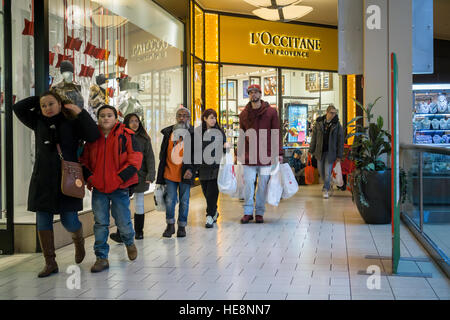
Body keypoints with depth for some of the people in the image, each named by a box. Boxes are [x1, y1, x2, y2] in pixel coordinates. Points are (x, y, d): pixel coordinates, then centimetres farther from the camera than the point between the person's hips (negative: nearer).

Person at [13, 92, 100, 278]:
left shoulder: (72, 123, 3)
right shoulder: (39, 123, 14)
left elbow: (93, 136, -10)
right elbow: (18, 108, 13)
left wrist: (80, 113, -10)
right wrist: (39, 100, 12)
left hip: (67, 179, -4)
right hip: (43, 180, 4)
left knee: (69, 221, -5)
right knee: (43, 222, 2)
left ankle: (78, 240, 30)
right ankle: (50, 263, 11)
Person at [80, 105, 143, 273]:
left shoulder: (125, 135, -3)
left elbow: (135, 158, -8)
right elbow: (84, 160, 16)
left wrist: (120, 177, -14)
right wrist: (89, 177, -2)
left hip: (119, 188, -3)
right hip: (98, 188, 3)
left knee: (123, 222, 4)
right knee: (100, 223, 3)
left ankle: (129, 243, 37)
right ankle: (101, 257, 12)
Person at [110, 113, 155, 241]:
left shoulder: (144, 139, 4)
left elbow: (150, 157, 0)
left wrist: (150, 174, -11)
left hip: (140, 176, 1)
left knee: (139, 204, 10)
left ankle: (139, 231, 21)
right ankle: (120, 234, -9)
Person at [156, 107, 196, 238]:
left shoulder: (194, 134, 1)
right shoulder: (168, 132, 10)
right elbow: (163, 152, 16)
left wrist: (191, 169, -15)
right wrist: (161, 170, 12)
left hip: (185, 174, -2)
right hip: (170, 173, 2)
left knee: (184, 201, 6)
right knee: (170, 200, 1)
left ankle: (182, 226, 19)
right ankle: (170, 225, 17)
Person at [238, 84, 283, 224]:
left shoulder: (271, 112, 2)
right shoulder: (244, 114, 9)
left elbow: (276, 133, 3)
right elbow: (242, 135, 15)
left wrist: (279, 153, -1)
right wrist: (239, 153, 10)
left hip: (266, 155, -1)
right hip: (249, 156, 1)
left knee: (263, 185, 4)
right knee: (248, 183, -1)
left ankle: (260, 212, 15)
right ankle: (248, 212, 9)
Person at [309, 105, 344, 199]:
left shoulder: (337, 125, -5)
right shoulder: (319, 122, -1)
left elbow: (340, 140, -3)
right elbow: (314, 137, 5)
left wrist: (339, 155, -6)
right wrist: (312, 150, 4)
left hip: (330, 151, -3)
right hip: (320, 151, 3)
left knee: (327, 172, -5)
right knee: (321, 171, 13)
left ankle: (326, 189, 12)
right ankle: (328, 186, 35)